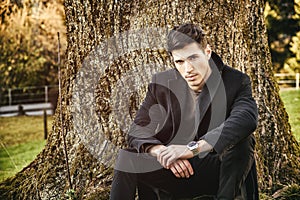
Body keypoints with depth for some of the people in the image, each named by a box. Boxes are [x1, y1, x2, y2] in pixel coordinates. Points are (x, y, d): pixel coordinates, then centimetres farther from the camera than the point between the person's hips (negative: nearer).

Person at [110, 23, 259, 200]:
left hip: (223, 171, -2)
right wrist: (161, 151, -27)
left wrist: (193, 148, -42)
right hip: (178, 170, 2)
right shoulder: (162, 83, 0)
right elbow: (138, 130, -3)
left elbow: (247, 119, -32)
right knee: (127, 159, -19)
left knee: (240, 142, -32)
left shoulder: (237, 81, -10)